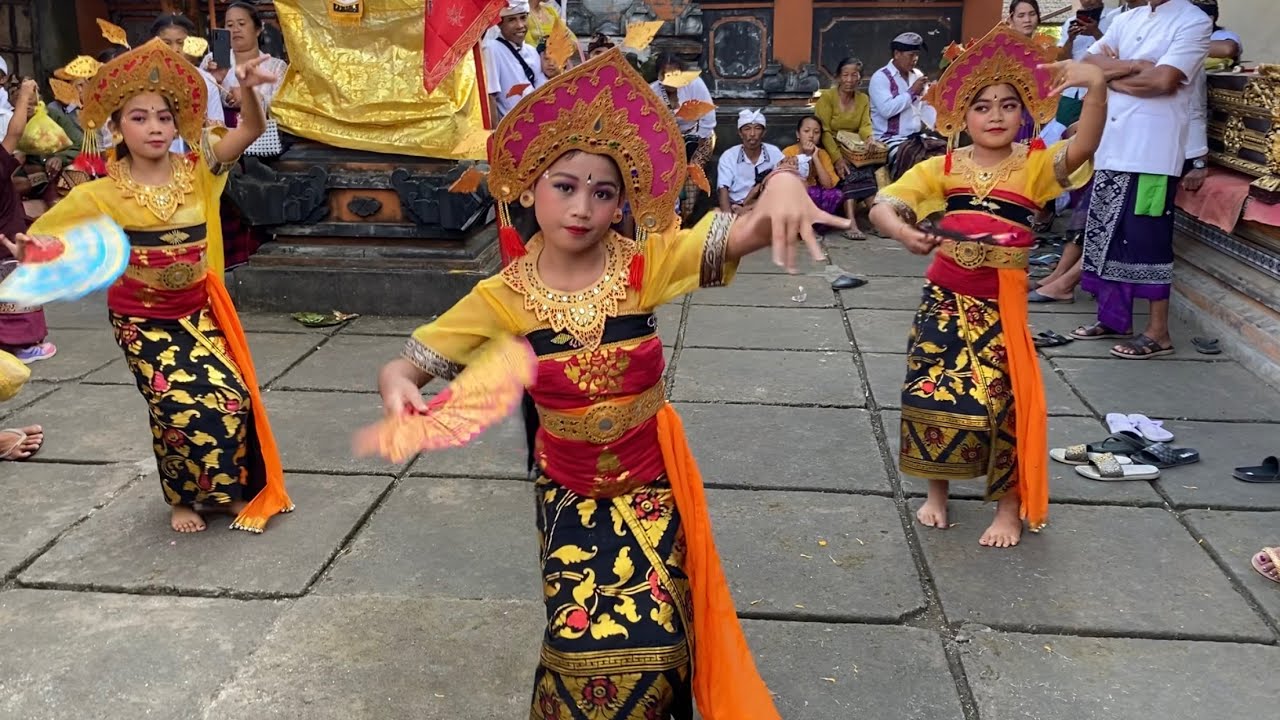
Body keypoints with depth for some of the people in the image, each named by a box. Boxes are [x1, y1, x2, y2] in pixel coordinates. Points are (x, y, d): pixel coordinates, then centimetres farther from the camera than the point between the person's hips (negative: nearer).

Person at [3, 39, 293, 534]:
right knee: (180, 407, -8)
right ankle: (181, 499, 20)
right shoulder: (104, 194, -10)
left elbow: (251, 129, -14)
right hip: (143, 321, -2)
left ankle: (232, 490, 21)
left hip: (198, 311, 3)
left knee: (233, 398, -4)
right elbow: (51, 233, -11)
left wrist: (247, 88, -33)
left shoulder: (196, 172, -6)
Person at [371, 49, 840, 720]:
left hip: (649, 476, 0)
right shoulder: (506, 297, -12)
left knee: (650, 642, 0)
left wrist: (782, 181, -48)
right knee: (584, 642, -2)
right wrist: (398, 387, -32)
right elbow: (406, 363, -8)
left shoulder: (646, 263, -15)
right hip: (567, 485, 0)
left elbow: (751, 231, -25)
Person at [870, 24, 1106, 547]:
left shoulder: (1035, 166, -2)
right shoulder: (943, 167, 1)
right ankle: (936, 490, 27)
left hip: (1001, 302, -1)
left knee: (1003, 400, 1)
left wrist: (1097, 87, -36)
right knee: (932, 392, 4)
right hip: (945, 297, 2)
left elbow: (1082, 148, -22)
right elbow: (882, 207, -6)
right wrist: (904, 232, -27)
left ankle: (1010, 507, 20)